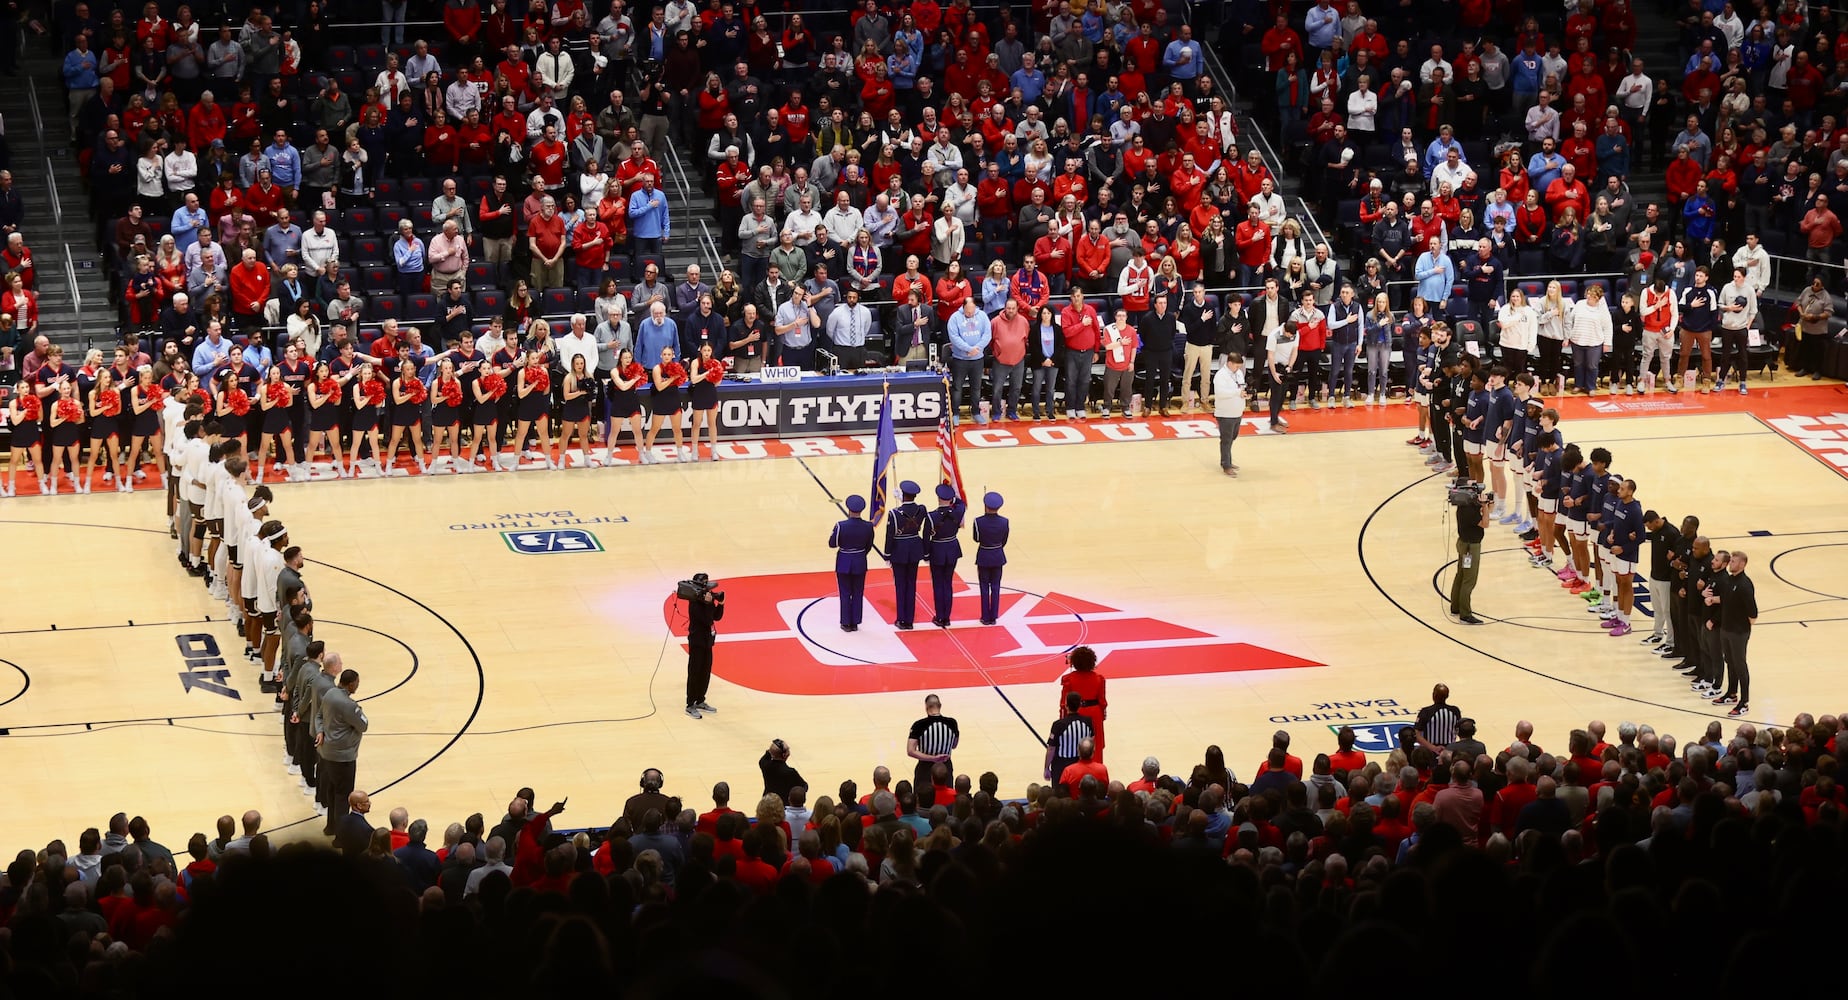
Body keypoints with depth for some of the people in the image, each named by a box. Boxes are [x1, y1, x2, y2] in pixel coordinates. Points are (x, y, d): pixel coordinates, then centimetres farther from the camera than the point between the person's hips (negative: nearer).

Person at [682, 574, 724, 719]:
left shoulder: (706, 600, 5)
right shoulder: (694, 603, -20)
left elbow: (717, 617, 10)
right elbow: (707, 620, -26)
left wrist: (720, 603, -4)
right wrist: (708, 603, -26)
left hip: (707, 641, 9)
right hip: (697, 643, -9)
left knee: (705, 673, 14)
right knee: (694, 674, -4)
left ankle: (700, 702, 26)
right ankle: (690, 706, 0)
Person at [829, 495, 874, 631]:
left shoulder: (841, 525, -19)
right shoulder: (868, 527, -10)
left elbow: (832, 544, -11)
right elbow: (869, 546, 3)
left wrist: (831, 535, 10)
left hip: (844, 563, -2)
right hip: (860, 564, 2)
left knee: (845, 594, 9)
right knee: (858, 594, 13)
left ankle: (846, 624, 15)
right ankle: (855, 623, 19)